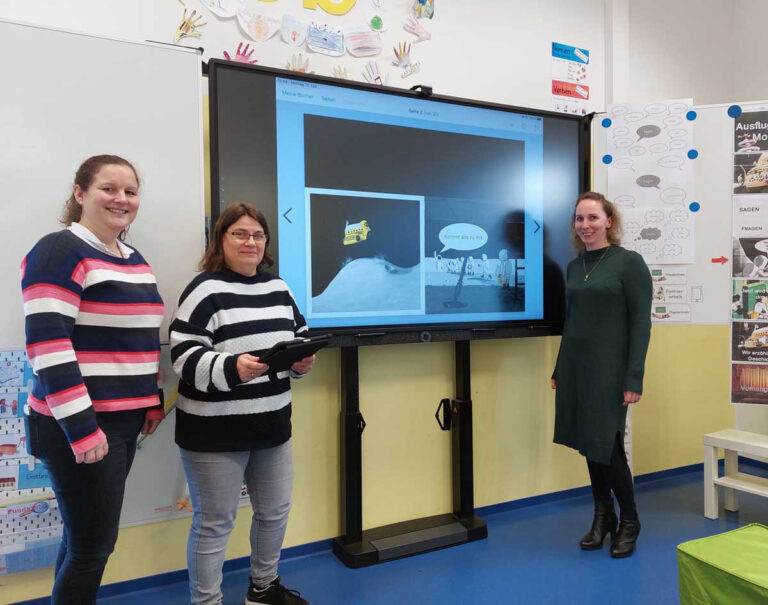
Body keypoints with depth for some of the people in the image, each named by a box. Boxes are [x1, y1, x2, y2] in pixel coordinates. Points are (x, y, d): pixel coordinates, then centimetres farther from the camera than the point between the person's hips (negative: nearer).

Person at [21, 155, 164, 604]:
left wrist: (153, 399, 15)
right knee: (93, 546, 0)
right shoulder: (60, 251, -12)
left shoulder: (136, 261, 14)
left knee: (85, 538, 17)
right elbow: (47, 344, -19)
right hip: (82, 426, -8)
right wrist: (80, 428, -21)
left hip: (125, 420, 8)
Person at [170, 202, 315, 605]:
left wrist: (302, 361, -6)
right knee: (214, 523, 7)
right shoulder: (205, 290, -13)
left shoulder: (278, 289, 9)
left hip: (272, 424, 8)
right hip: (215, 431, -7)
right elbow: (185, 357, -19)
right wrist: (232, 368, -34)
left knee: (275, 511, 21)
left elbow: (300, 338, 15)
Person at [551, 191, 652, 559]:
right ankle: (602, 517, 28)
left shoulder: (629, 262, -6)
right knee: (587, 443, 10)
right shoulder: (573, 267, 10)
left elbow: (641, 323, -10)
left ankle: (629, 522, 22)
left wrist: (634, 378, -15)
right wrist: (559, 371, 14)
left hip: (610, 369, -5)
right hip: (575, 367, 5)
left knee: (607, 445, -2)